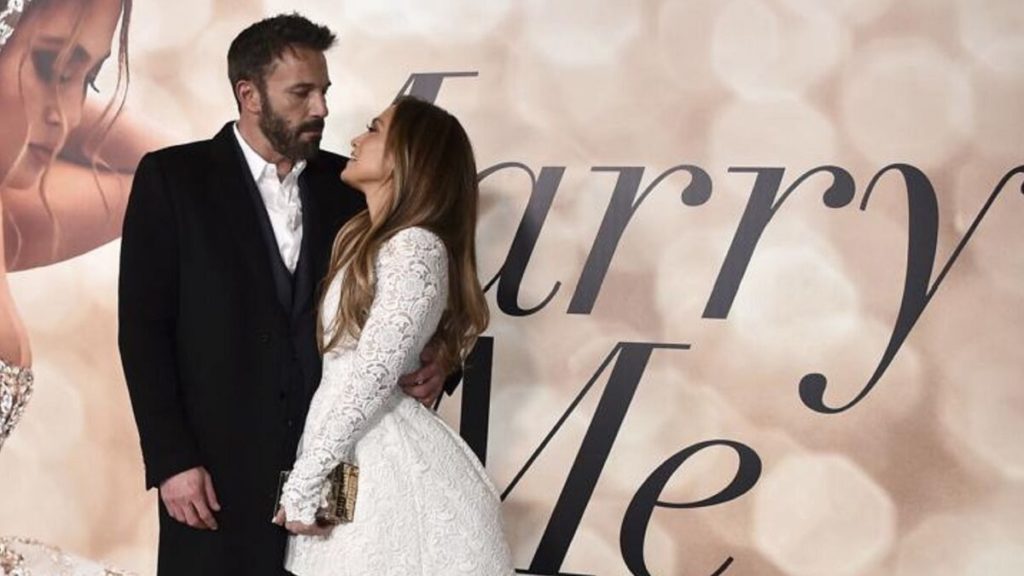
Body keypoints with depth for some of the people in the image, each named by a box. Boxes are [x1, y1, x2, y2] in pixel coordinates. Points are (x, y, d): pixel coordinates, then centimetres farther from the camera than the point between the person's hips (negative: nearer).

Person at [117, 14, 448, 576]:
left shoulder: (345, 183, 7)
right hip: (220, 464, -3)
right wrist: (171, 460, -11)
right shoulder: (171, 177, -2)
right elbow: (143, 327, -6)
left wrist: (420, 360, -8)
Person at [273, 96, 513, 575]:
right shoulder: (366, 238, 14)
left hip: (384, 460, -9)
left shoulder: (416, 247, -15)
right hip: (353, 450, 9)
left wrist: (303, 482, -18)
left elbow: (373, 377, -20)